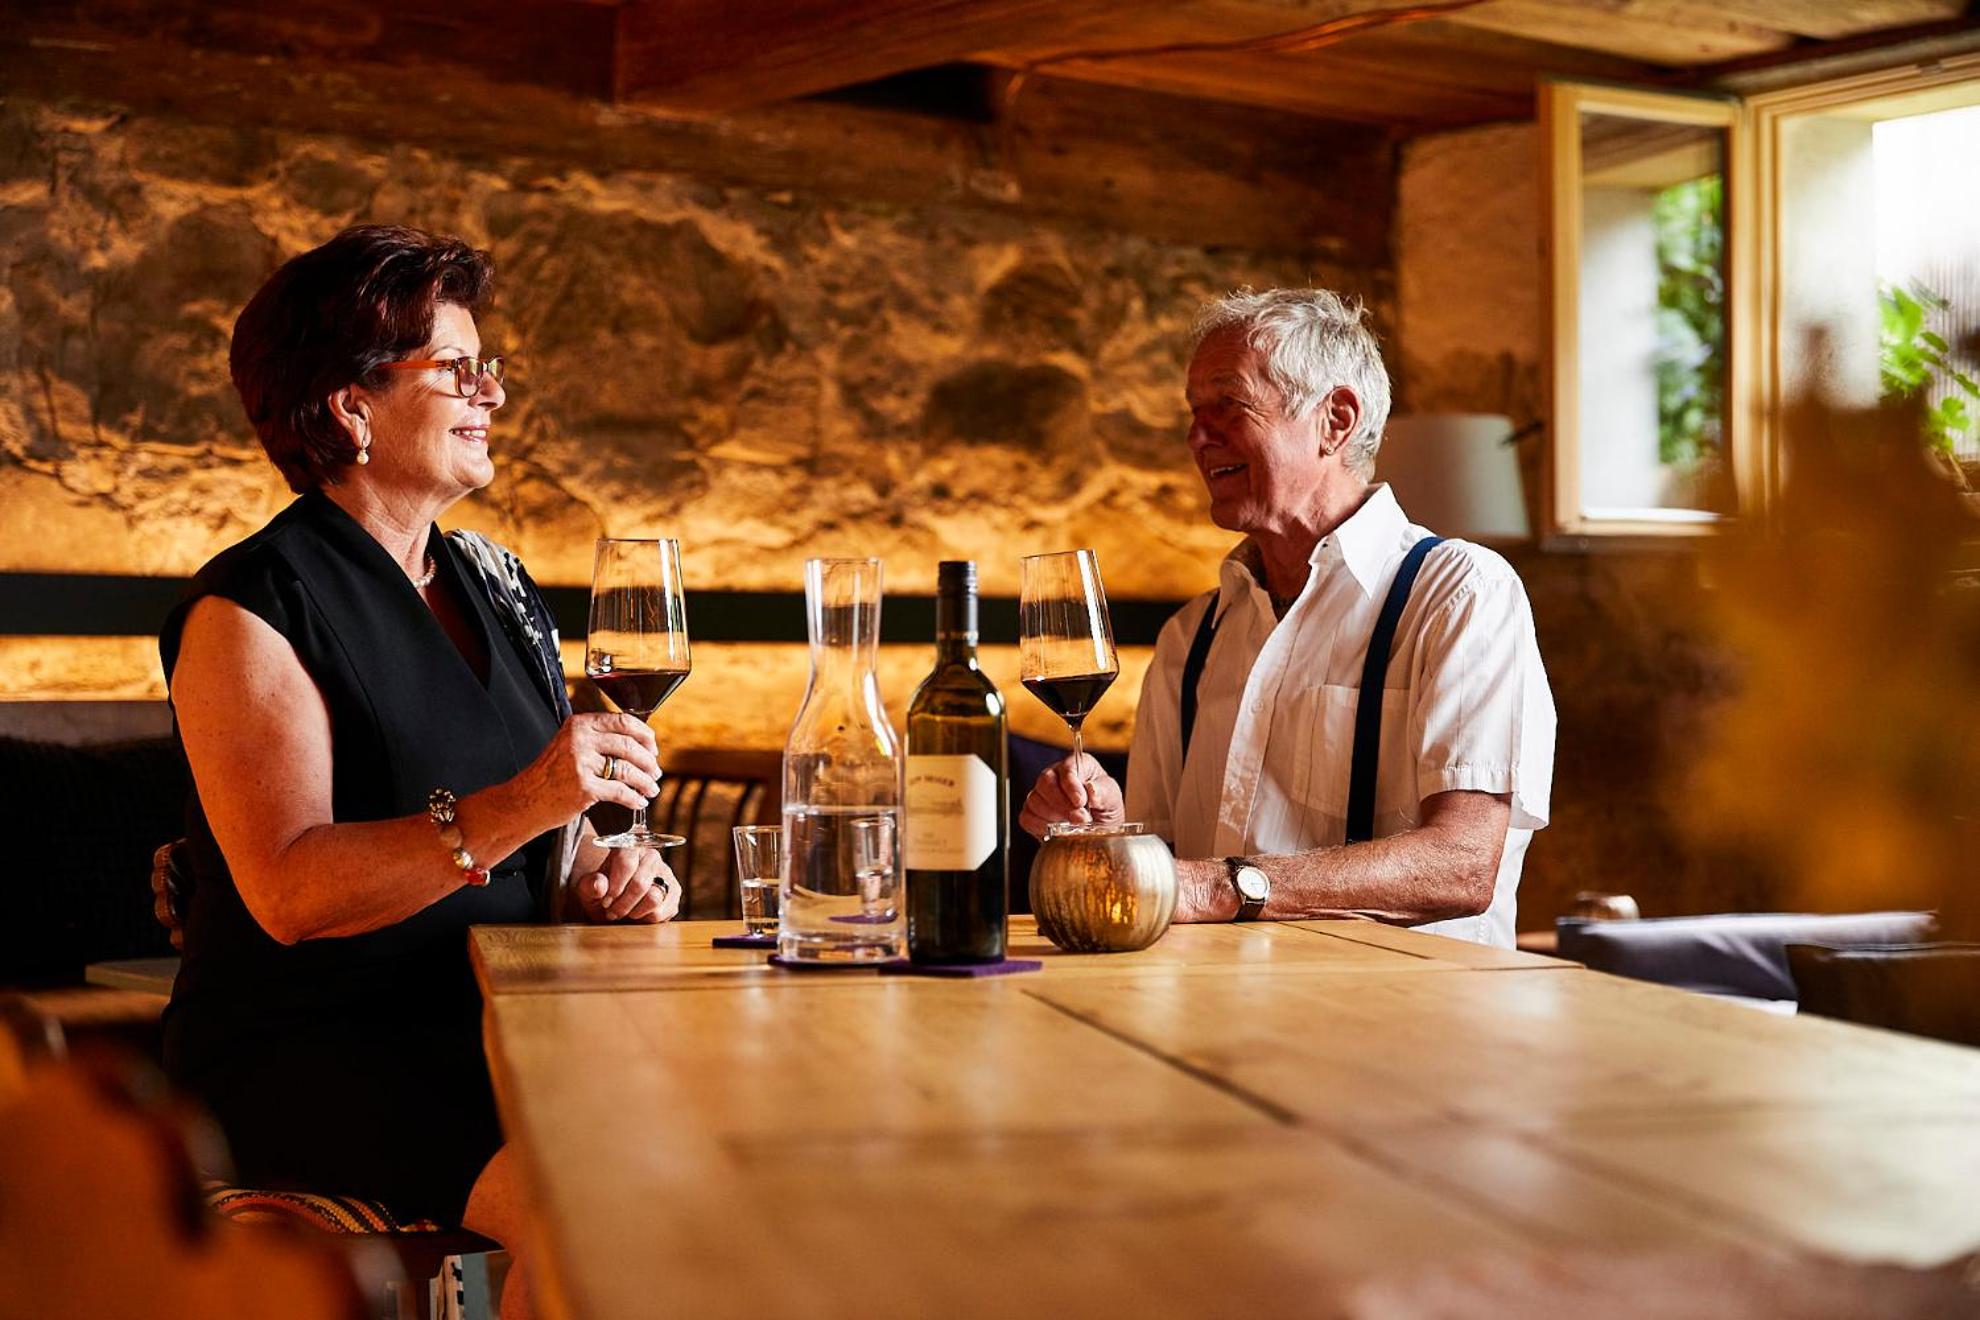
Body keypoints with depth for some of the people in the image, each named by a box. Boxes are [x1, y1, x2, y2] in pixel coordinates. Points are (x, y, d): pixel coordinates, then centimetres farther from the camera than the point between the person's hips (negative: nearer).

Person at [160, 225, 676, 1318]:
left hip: (493, 1027, 7)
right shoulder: (251, 608, -8)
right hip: (308, 1056, -7)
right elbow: (288, 889, -19)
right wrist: (514, 809, -30)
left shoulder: (493, 584, 16)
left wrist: (599, 876, -1)